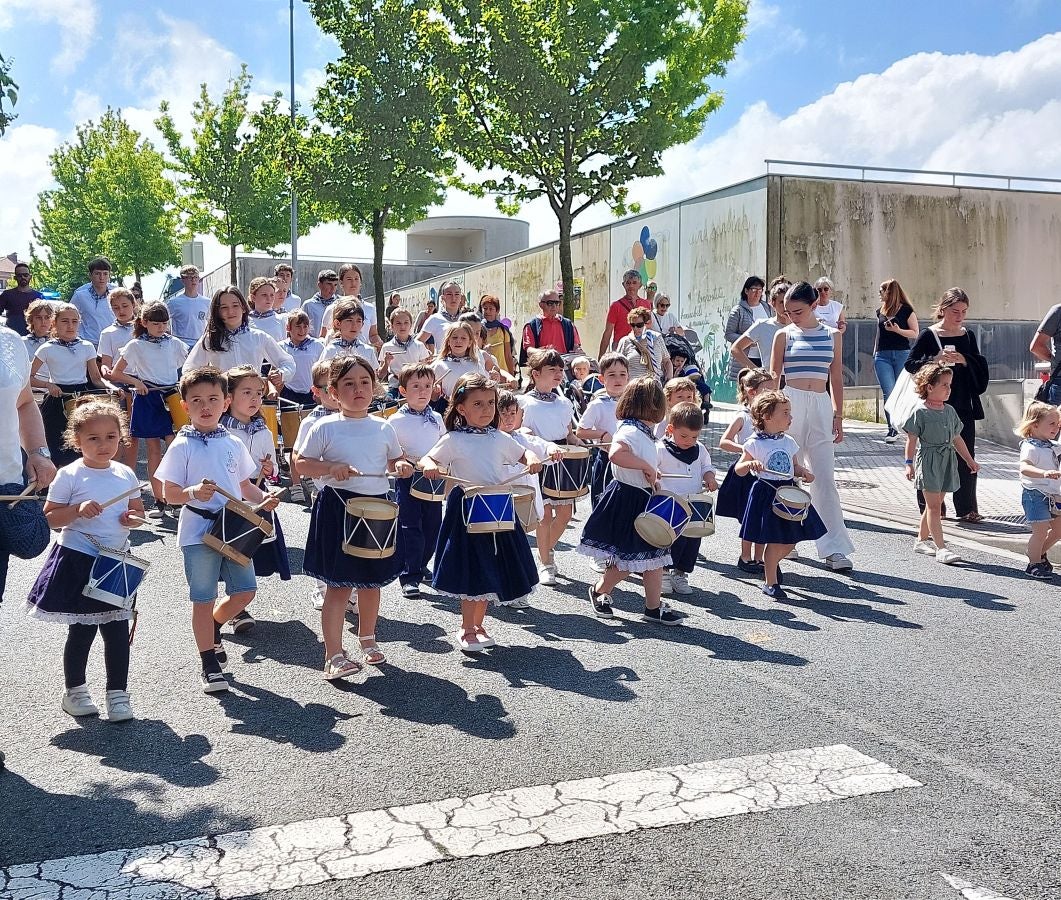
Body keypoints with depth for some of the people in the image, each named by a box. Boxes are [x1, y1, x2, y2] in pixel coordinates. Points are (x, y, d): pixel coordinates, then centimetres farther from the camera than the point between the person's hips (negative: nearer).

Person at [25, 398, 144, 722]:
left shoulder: (126, 475, 4)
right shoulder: (69, 476, -8)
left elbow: (137, 508, 16)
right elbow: (50, 517, -7)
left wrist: (133, 517, -6)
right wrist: (78, 510, -23)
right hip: (78, 561, -3)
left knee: (117, 630, 4)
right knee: (81, 631, 7)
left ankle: (117, 693, 17)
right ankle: (75, 691, 26)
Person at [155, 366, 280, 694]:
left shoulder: (233, 444, 8)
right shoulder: (182, 446, -6)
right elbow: (169, 494, -8)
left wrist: (264, 499, -2)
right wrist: (193, 492, -28)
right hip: (199, 532, -5)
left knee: (245, 590, 8)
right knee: (204, 600, 4)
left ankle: (212, 630, 37)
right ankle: (209, 664, 17)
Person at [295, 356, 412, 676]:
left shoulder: (383, 428, 5)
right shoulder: (324, 428, -6)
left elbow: (394, 459, 19)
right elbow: (301, 463, -3)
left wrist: (401, 466, -4)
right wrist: (331, 468, -19)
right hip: (337, 509, -4)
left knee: (372, 580, 17)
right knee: (339, 584, -4)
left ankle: (367, 639, 39)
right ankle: (334, 654, 3)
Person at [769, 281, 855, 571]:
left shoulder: (832, 335, 10)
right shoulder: (784, 335, 4)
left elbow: (836, 378, 12)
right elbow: (774, 377, 5)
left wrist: (838, 416, 9)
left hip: (821, 408, 1)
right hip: (790, 405, -1)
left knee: (824, 479, -3)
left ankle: (834, 548, -2)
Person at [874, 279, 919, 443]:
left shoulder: (907, 310, 0)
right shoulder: (880, 311, 14)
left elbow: (915, 333, -1)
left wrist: (898, 330, -15)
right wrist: (874, 355, 20)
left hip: (902, 355, -3)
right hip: (883, 356, 3)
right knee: (889, 393, -7)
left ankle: (895, 428, 9)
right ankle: (892, 429, -9)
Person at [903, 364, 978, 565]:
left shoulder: (950, 411, 12)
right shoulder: (920, 412, -8)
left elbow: (957, 438, 19)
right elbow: (912, 439, -8)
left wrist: (969, 460, 22)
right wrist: (909, 463, -15)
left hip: (947, 461, 7)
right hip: (928, 460, -7)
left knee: (935, 505, 12)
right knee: (934, 506, -7)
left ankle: (922, 540, 24)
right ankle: (941, 548, -9)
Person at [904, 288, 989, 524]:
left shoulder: (968, 336, 10)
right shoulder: (928, 335, -3)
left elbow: (981, 366, 10)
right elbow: (910, 365, -6)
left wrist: (965, 360, -10)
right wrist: (934, 360, -22)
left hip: (963, 405, 4)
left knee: (966, 456, 5)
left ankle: (966, 508, 12)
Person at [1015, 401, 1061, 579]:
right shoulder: (1030, 447, -19)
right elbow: (1024, 467, -36)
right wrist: (1044, 473, -51)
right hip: (1035, 495, -9)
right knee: (1041, 531, -7)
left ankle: (1040, 554, 34)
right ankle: (1033, 564, 8)